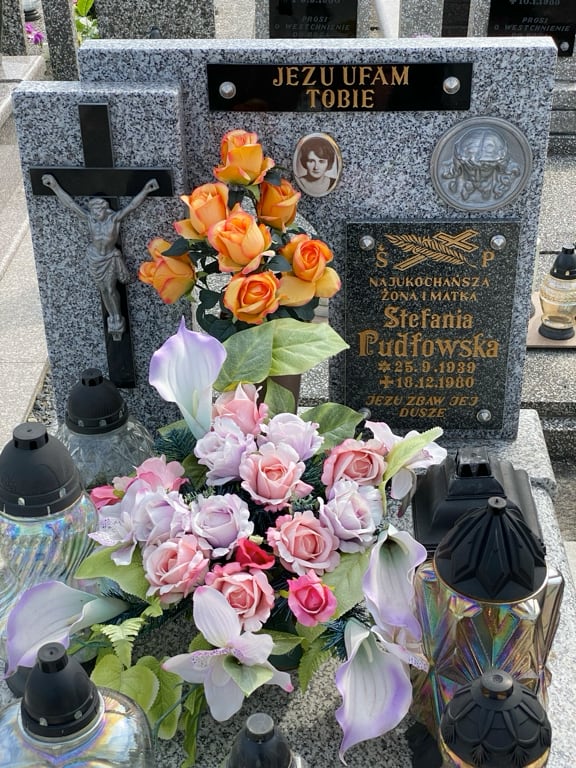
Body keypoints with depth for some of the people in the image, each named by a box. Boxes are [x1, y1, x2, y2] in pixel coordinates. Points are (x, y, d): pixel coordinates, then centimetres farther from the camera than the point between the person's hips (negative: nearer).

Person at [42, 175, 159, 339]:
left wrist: (144, 191, -38)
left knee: (110, 289, 1)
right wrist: (55, 187, -14)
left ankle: (117, 321, 19)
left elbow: (131, 206, -27)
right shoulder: (89, 218, -12)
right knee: (104, 290, 12)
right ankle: (115, 320, 27)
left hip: (111, 258, -2)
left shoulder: (114, 218, -18)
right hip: (95, 258, 2)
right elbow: (71, 204, -12)